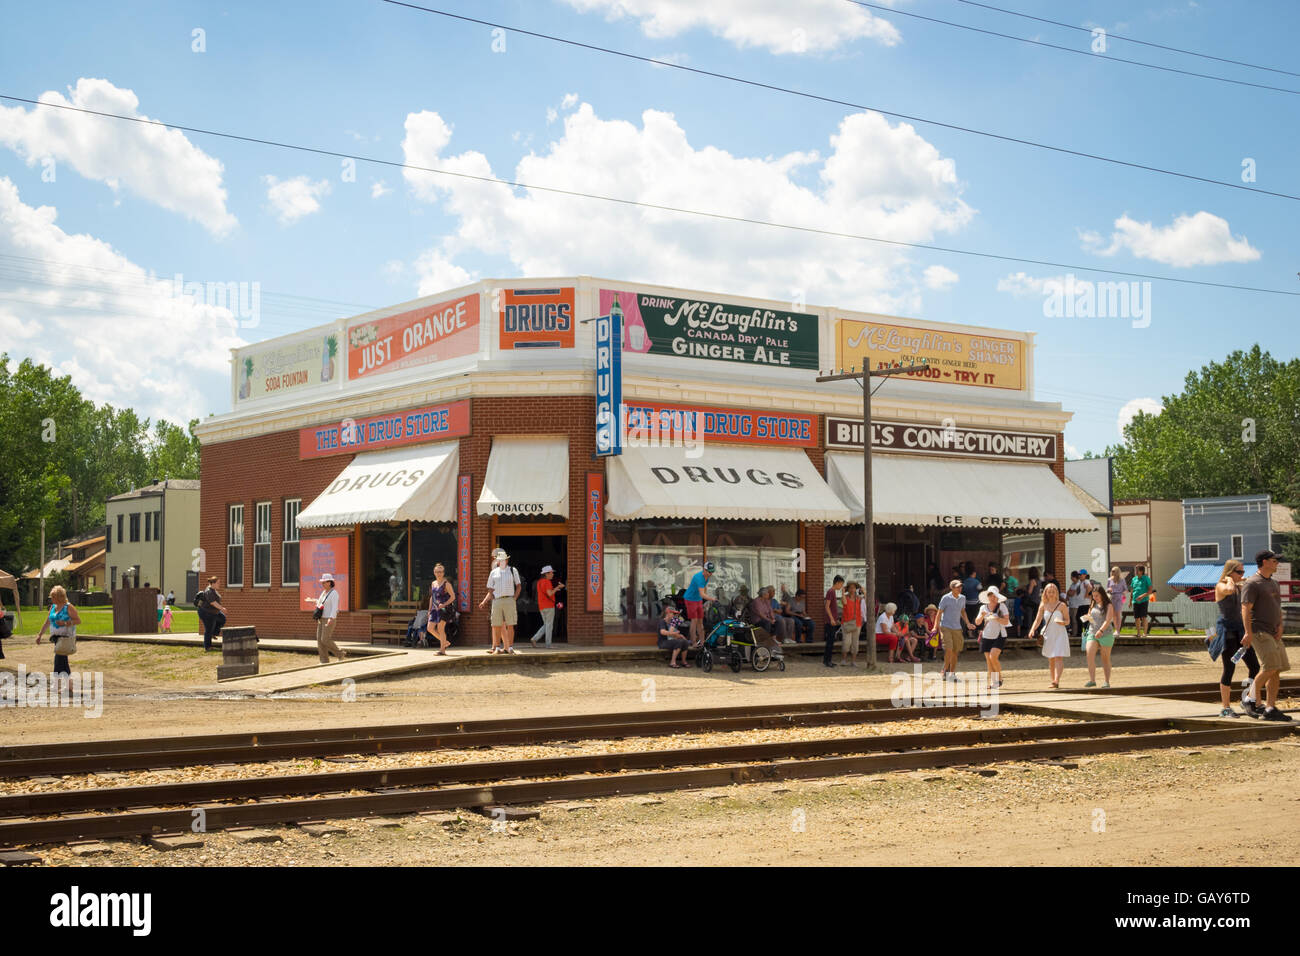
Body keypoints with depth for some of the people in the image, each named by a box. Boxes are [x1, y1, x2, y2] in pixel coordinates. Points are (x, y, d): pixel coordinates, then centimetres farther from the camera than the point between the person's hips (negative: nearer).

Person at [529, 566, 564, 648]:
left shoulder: (539, 581, 15)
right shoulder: (547, 582, -13)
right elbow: (549, 594, -22)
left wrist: (554, 590, 19)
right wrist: (557, 587, -12)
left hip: (541, 607, 8)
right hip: (549, 606, -8)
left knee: (546, 625, 14)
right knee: (549, 626, -2)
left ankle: (534, 639, 2)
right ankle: (548, 644, -2)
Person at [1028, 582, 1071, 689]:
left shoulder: (1062, 605, -3)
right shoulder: (1043, 606, 4)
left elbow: (1068, 621, 0)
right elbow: (1038, 620, 3)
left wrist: (1062, 622, -22)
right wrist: (1032, 630, -14)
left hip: (1060, 634, -3)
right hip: (1048, 635, 3)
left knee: (1058, 658, -15)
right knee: (1051, 660, 10)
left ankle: (1056, 681, -24)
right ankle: (1051, 680, 18)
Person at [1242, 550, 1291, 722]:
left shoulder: (1273, 583, 20)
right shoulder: (1252, 583, -8)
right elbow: (1245, 609, -14)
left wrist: (1280, 626, 5)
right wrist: (1249, 633, -22)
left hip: (1273, 633, 9)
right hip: (1259, 631, -9)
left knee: (1276, 671, 4)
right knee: (1269, 667, -18)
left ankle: (1270, 709, 6)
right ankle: (1253, 698, -3)